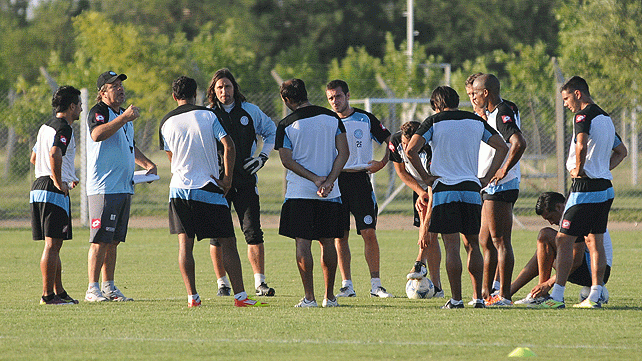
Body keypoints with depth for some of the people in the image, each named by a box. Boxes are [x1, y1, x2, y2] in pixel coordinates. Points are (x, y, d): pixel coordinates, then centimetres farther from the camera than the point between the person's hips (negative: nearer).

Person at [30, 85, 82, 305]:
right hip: (54, 193, -10)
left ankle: (59, 292, 20)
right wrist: (59, 182, -18)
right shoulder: (63, 129, -11)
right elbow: (54, 154, -28)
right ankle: (47, 295, -8)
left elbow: (34, 158, 28)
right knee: (52, 244, -8)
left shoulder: (45, 127, 18)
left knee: (54, 245, 14)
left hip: (38, 189, 10)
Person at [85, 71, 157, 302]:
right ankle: (92, 289, -8)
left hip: (124, 187, 9)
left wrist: (147, 164, 20)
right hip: (103, 188, -9)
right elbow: (97, 134, -30)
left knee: (114, 240, 10)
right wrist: (124, 118, -32)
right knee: (100, 240, -9)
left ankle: (109, 287, 14)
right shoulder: (99, 112, -8)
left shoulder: (122, 114, 20)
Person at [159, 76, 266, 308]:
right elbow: (229, 145, -9)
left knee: (185, 243, 6)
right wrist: (227, 178, -4)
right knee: (227, 242, 1)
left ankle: (192, 297, -2)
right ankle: (240, 295, -3)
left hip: (179, 188, 2)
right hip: (208, 189, -2)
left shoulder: (167, 122, 4)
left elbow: (171, 157, 13)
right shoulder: (209, 116, -1)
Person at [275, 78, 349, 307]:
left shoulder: (286, 125, -4)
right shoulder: (332, 118, 5)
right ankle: (329, 297, 13)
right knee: (328, 242, 10)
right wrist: (329, 181, -8)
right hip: (330, 194, 3)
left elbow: (287, 160, -10)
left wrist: (315, 179, -11)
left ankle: (309, 297, -6)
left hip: (299, 192, -3)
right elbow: (344, 153, -1)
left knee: (303, 243, 0)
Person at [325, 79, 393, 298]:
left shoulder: (366, 120, 4)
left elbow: (390, 141, 9)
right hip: (335, 181, 2)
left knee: (369, 233, -7)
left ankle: (376, 285, -3)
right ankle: (346, 286, 6)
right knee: (340, 236, 0)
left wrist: (383, 162, -4)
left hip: (360, 179, -2)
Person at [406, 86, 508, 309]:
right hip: (471, 189, 3)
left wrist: (425, 177, -4)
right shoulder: (476, 121, 10)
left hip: (444, 189, -3)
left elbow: (411, 150, -12)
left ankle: (456, 299, -6)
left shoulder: (434, 122, -1)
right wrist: (487, 178, 11)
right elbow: (502, 147, 11)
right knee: (472, 244, 11)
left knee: (452, 247, -3)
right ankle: (478, 297, 9)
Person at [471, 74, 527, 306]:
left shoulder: (503, 114, -16)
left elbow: (519, 143, -30)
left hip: (500, 187, -11)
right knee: (486, 242, 14)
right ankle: (485, 293, 19)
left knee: (500, 241, -8)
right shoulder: (491, 113, 15)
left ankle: (504, 296, -7)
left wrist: (504, 171, -24)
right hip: (488, 188, 11)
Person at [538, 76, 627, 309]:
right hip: (605, 187, 9)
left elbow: (582, 146, -30)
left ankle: (557, 296, -8)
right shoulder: (605, 118, 16)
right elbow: (621, 151, 27)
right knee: (594, 241, 10)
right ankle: (595, 296, 7)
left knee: (564, 240, -5)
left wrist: (578, 169, -15)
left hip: (585, 187, -9)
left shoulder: (583, 115, -12)